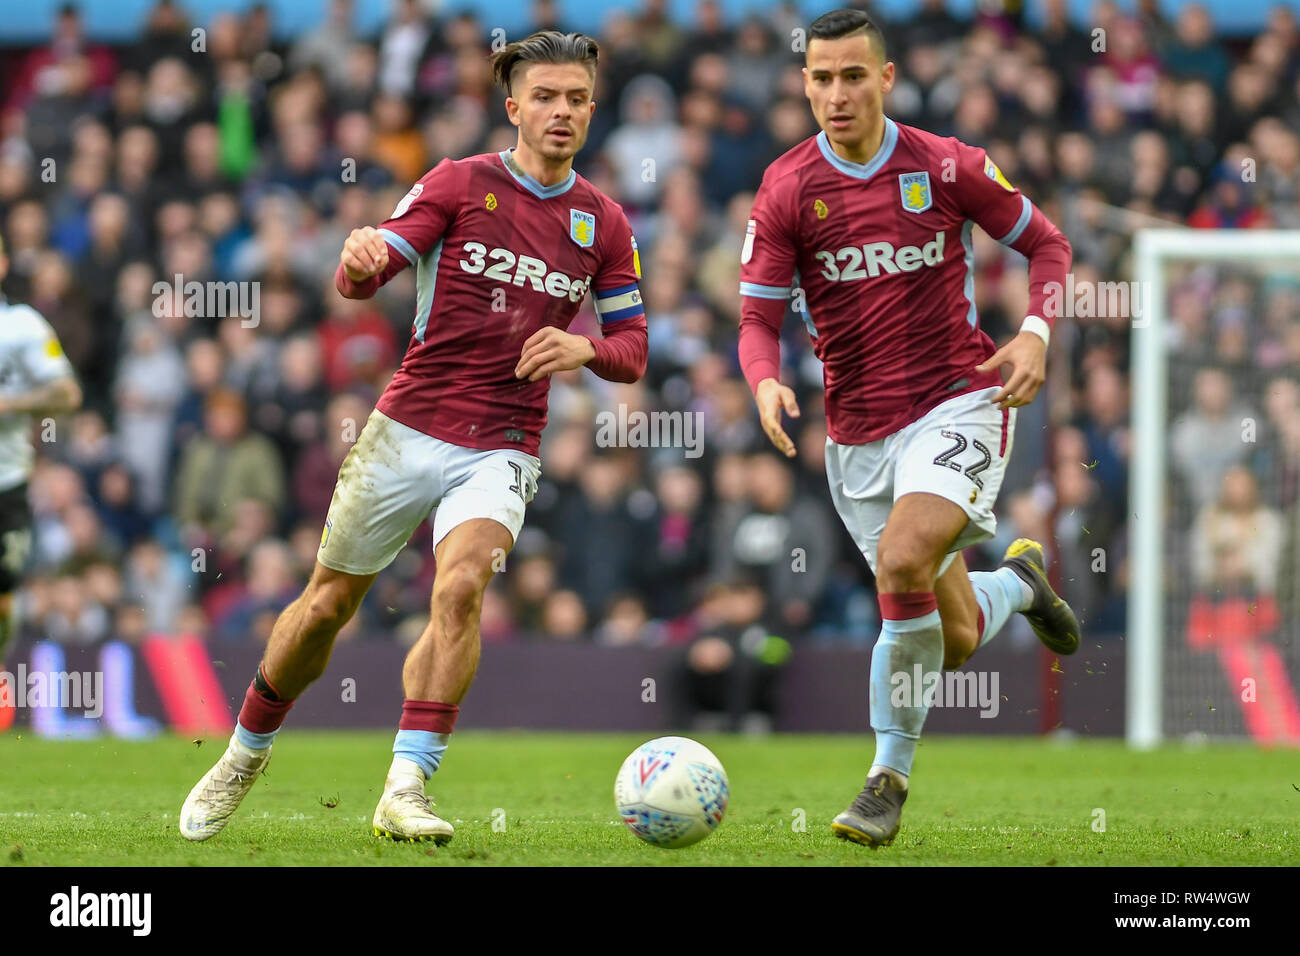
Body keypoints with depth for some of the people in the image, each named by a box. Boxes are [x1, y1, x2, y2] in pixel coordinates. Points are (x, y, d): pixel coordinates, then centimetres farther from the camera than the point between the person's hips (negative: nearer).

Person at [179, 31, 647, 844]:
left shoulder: (603, 224, 7)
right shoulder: (460, 184, 0)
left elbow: (631, 351, 13)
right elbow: (359, 282, -8)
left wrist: (585, 349, -11)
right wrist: (360, 256, -34)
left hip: (501, 451, 0)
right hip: (407, 432, 0)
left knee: (462, 587, -26)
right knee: (327, 604, 7)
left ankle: (407, 789, -26)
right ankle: (245, 756, 30)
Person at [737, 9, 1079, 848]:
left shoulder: (945, 166, -5)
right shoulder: (786, 189, -2)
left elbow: (1046, 243, 8)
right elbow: (759, 318, -2)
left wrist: (1036, 333, -9)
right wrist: (766, 383, -24)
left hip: (957, 404, -3)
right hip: (857, 432, 3)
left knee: (902, 560, -30)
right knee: (953, 642, 5)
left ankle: (890, 778, -16)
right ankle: (1017, 583, 43)